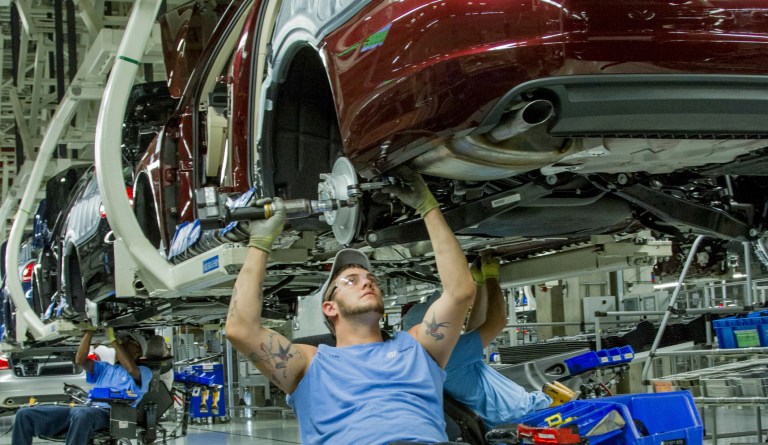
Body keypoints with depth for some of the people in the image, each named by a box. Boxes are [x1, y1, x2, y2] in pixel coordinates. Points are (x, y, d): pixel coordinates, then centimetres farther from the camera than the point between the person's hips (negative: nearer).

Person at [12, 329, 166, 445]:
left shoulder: (143, 372, 16)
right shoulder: (105, 368, 34)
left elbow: (131, 368, -8)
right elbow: (80, 360, 19)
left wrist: (112, 339, -2)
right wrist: (89, 331, 13)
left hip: (109, 413, -6)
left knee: (82, 415, -45)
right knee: (24, 414, -12)